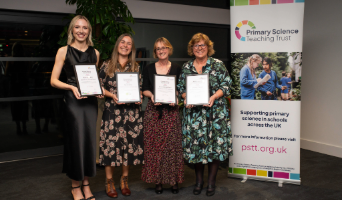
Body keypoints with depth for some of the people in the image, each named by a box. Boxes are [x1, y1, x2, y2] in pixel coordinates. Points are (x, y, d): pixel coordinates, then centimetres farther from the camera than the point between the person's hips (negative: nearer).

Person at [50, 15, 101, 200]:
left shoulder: (95, 53, 11)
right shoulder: (64, 51, 1)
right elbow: (54, 81, -1)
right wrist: (72, 87, -17)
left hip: (91, 100, 4)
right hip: (73, 100, -3)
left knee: (90, 140, 6)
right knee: (76, 141, 0)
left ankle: (86, 184, 22)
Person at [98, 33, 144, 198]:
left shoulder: (136, 67, 10)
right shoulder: (107, 65, 5)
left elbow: (140, 88, 13)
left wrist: (139, 97, -8)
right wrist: (112, 95, -11)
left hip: (131, 111, 2)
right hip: (112, 110, -2)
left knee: (129, 143, 4)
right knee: (110, 143, -1)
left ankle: (124, 179, 21)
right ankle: (109, 181, 13)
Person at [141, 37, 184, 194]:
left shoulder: (176, 69, 8)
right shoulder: (148, 69, 11)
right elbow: (144, 89, 8)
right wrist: (151, 95, -12)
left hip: (171, 111, -1)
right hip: (153, 110, 1)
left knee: (172, 145, -1)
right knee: (154, 145, 0)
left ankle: (174, 180, 10)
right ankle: (157, 180, 10)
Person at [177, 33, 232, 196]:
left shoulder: (218, 65, 2)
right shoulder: (186, 67, 10)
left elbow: (226, 85, -2)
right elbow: (181, 88, 13)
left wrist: (213, 97, -17)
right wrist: (185, 98, -7)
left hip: (215, 111, -2)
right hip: (193, 112, 2)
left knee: (215, 144, 0)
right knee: (195, 145, 4)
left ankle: (211, 181, 16)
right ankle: (199, 180, 21)